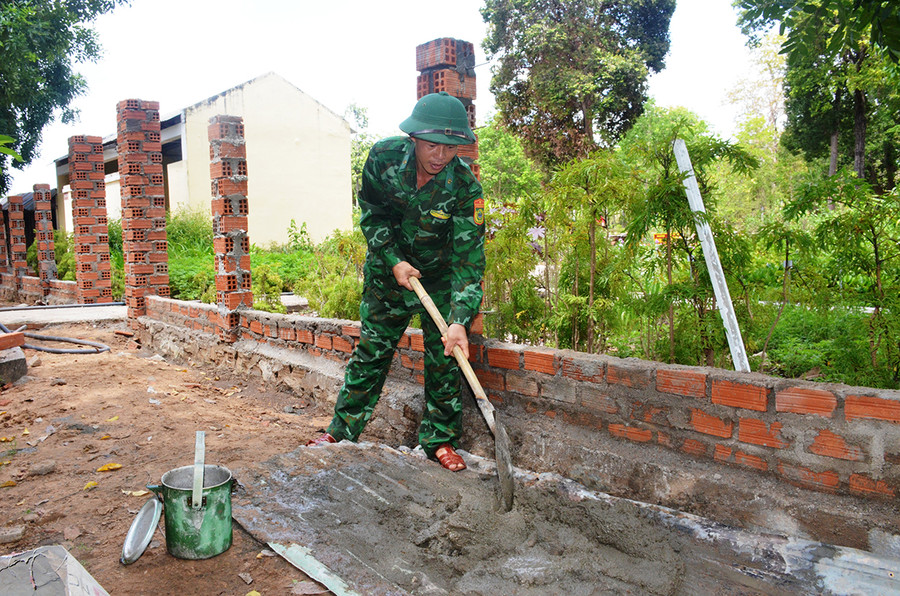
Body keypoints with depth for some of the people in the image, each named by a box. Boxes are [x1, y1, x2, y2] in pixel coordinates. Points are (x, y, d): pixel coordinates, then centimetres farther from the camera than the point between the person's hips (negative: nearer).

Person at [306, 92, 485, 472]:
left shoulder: (465, 185, -26)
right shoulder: (384, 157, -20)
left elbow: (468, 256, -27)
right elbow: (371, 213, -4)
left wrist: (460, 320, -37)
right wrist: (393, 260, -16)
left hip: (441, 275, -1)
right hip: (389, 266, 2)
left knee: (444, 357, -1)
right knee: (371, 349, 6)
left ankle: (440, 439, 15)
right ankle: (342, 430, 20)